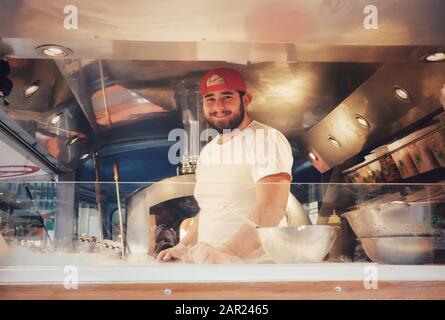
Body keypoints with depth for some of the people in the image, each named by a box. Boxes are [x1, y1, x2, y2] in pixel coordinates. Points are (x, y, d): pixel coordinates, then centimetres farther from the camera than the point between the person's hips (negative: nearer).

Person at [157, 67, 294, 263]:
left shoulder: (266, 139, -10)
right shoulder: (208, 151, 15)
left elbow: (271, 210, -20)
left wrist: (229, 253, -28)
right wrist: (184, 246, 10)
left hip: (252, 262, -6)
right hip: (208, 261, 6)